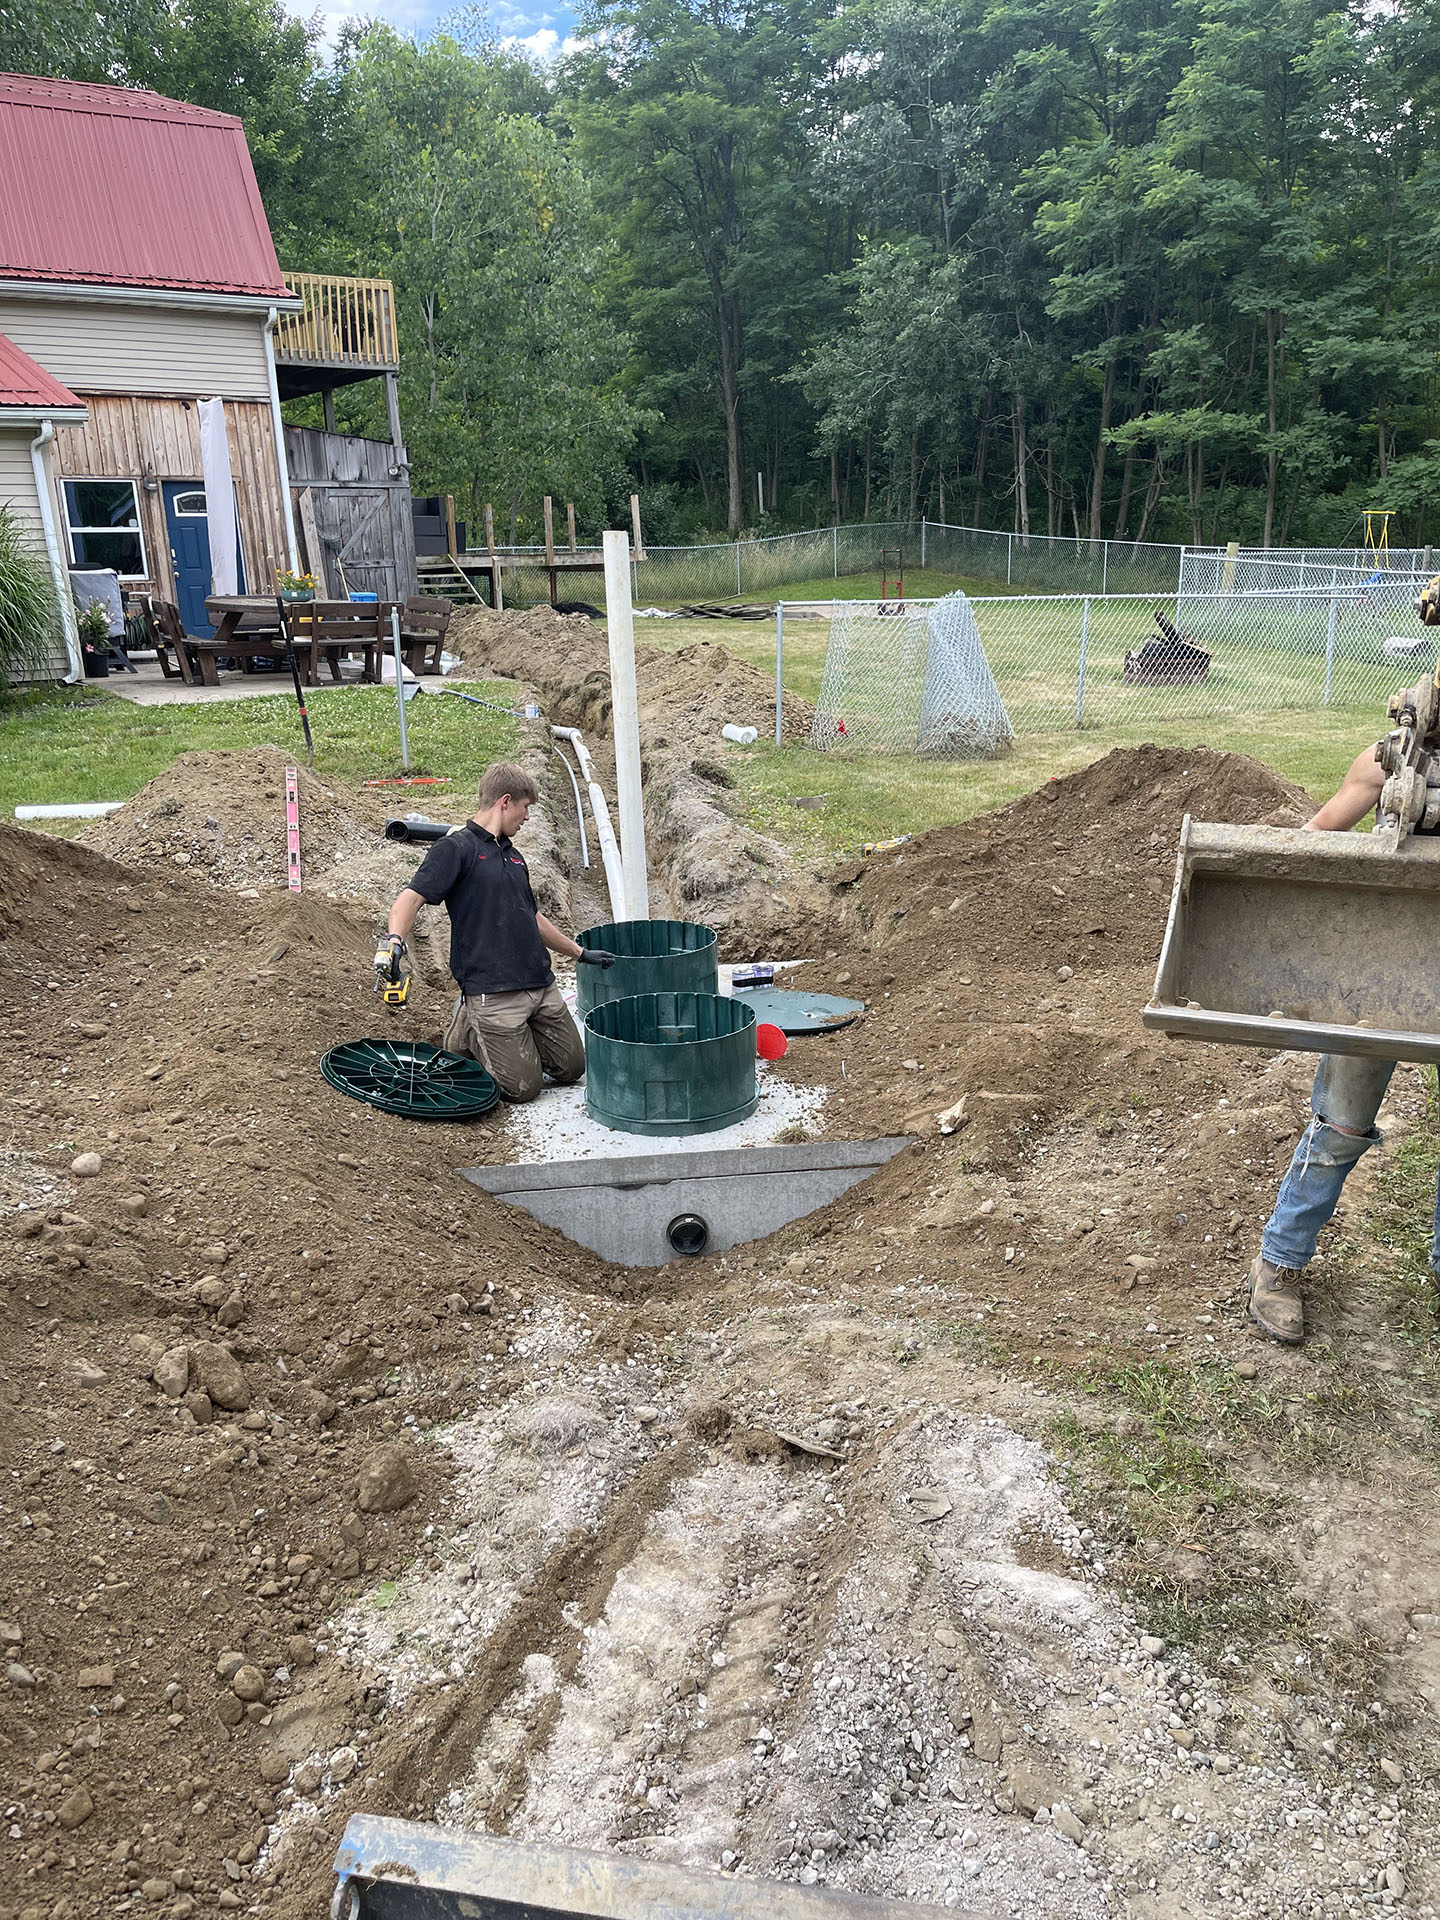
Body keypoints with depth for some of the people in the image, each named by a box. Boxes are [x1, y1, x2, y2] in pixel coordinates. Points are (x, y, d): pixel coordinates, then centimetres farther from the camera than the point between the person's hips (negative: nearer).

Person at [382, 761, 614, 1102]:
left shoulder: (512, 856, 19)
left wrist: (581, 953, 35)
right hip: (492, 992, -8)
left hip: (541, 985, 8)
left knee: (571, 1069, 11)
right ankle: (466, 1029, 18)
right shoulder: (456, 848, -7)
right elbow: (410, 898, -18)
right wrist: (396, 941, -37)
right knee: (524, 1086, -5)